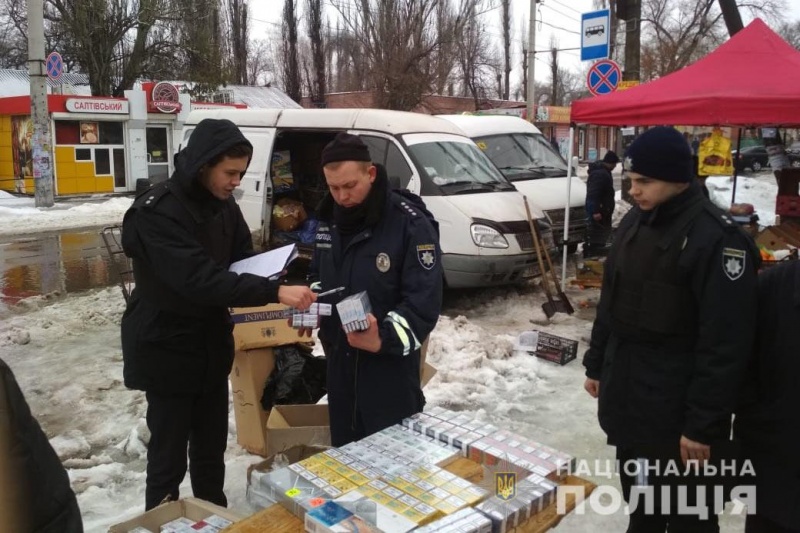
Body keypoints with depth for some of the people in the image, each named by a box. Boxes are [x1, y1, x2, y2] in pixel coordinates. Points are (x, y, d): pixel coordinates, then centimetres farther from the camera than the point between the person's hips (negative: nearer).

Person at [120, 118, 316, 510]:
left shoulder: (223, 206, 3)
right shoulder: (157, 211, -22)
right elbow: (199, 278, -33)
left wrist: (285, 288, -15)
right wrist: (275, 292, -39)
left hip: (212, 346, 7)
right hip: (167, 351, -7)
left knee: (211, 451, 19)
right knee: (168, 456, 5)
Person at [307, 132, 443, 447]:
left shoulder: (411, 224, -18)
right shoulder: (329, 220, 6)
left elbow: (424, 303, -20)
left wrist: (384, 340, -34)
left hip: (390, 367, -6)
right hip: (339, 360, 7)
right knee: (343, 450, 21)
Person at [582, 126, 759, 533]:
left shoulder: (717, 238, -19)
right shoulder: (634, 222, 6)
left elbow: (724, 345, -20)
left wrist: (704, 425, -18)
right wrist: (596, 364, 16)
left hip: (676, 412, -7)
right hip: (625, 399, 7)